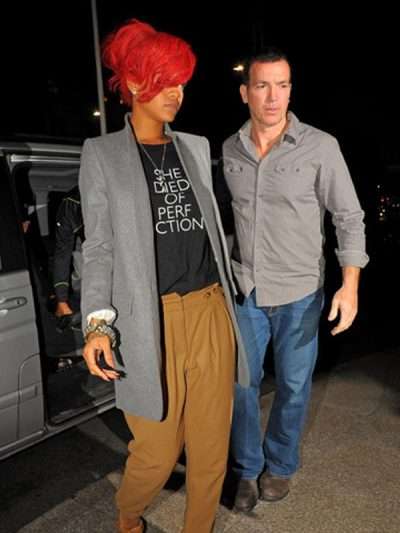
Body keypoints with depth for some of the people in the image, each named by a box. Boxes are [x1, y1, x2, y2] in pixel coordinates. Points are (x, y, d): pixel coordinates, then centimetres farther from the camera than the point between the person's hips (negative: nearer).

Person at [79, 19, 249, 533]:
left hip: (212, 313, 4)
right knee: (158, 452, 6)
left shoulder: (196, 146, 14)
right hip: (151, 322, -3)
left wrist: (229, 293, 18)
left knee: (212, 443, 10)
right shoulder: (102, 153, 3)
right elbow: (99, 246, -1)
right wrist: (98, 323, -12)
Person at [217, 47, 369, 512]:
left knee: (293, 386, 12)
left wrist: (350, 286, -14)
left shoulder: (320, 147, -10)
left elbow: (349, 218, -6)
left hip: (299, 293, -2)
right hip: (244, 290, 3)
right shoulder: (230, 150, 1)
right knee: (241, 384, 10)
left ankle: (280, 465, 38)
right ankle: (247, 469, 33)